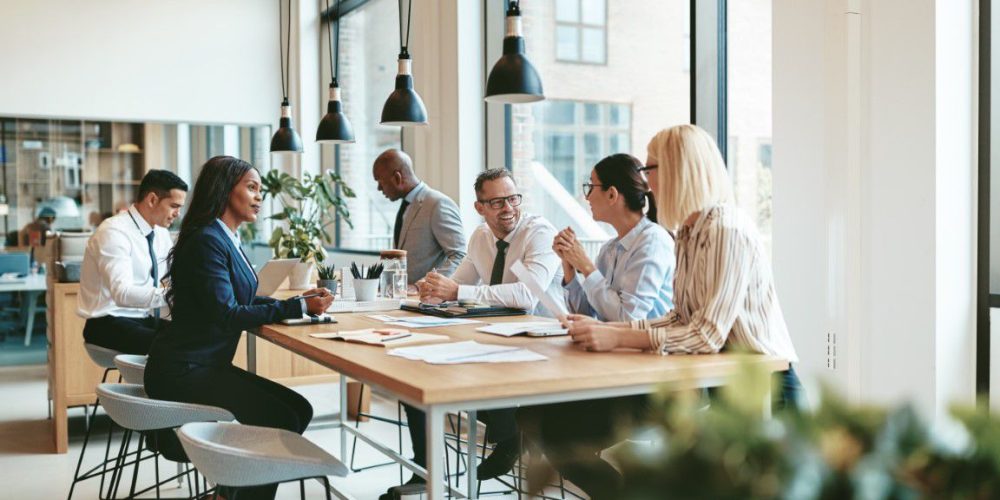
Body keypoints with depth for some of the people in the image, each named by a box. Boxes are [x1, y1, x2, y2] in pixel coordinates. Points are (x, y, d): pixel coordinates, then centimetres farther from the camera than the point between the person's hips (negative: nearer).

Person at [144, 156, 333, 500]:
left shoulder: (226, 238, 11)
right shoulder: (207, 241, -17)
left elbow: (244, 300, 15)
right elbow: (226, 315, -23)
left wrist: (299, 300, 0)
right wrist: (298, 307, -21)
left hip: (207, 365, 9)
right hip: (182, 372, -9)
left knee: (299, 410, 1)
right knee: (280, 420, -17)